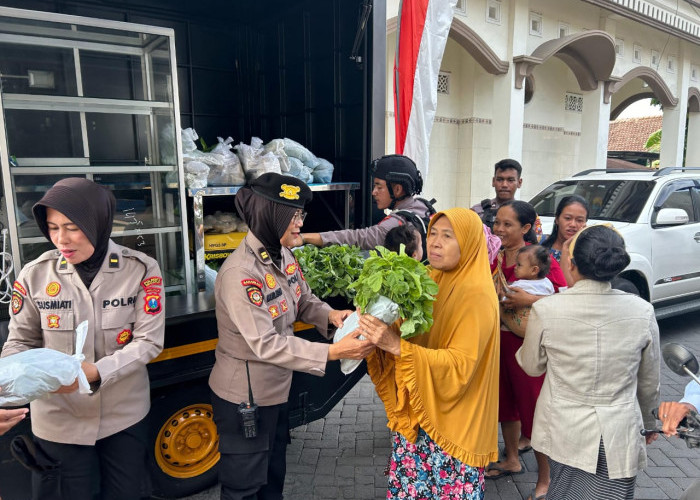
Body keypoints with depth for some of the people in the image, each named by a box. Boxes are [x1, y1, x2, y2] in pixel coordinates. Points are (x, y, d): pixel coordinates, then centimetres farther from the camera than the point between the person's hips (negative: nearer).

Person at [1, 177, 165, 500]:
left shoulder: (141, 269, -14)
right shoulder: (34, 275, -10)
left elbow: (149, 341, -14)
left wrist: (94, 373, -26)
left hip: (125, 415, 0)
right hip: (58, 420, 1)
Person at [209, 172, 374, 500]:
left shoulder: (283, 255, -3)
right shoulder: (240, 273, -30)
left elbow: (305, 301, 9)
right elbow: (266, 345, -31)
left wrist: (330, 315, -13)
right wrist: (333, 352, -34)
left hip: (276, 388, 8)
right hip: (245, 397, -8)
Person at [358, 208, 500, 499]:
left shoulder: (477, 295, -19)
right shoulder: (430, 280, 2)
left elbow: (460, 365, -24)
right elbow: (408, 332, 7)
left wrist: (396, 345, -34)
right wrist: (380, 330, -15)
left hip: (451, 422, -6)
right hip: (418, 411, 6)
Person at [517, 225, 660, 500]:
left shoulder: (545, 309, -18)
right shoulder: (642, 311, -12)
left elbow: (532, 366, -1)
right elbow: (650, 381, 2)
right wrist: (648, 422, 20)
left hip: (563, 430, 0)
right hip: (619, 433, 1)